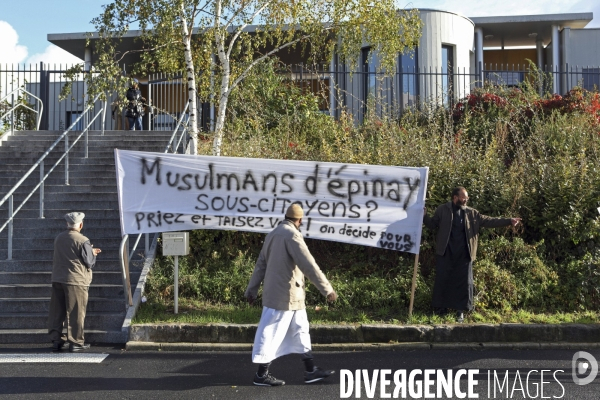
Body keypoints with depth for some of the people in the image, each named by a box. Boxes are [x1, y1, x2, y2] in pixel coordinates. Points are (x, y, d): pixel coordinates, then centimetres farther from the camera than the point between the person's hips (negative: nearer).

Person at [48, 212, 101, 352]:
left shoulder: (58, 238, 8)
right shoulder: (82, 241, -12)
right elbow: (89, 262, -9)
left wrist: (90, 251, 21)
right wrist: (92, 253, 12)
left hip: (57, 279, 6)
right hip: (76, 280, -6)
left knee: (57, 311, 11)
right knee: (75, 313, 2)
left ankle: (56, 340, 15)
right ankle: (76, 342, 6)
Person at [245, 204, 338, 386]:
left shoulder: (273, 234, 11)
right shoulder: (292, 235, -18)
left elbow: (261, 264, 14)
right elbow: (309, 266, -22)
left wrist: (252, 290, 19)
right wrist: (327, 289, -19)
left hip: (278, 293, 10)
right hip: (285, 295, -10)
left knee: (300, 330, 14)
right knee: (272, 334, 0)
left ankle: (311, 371, 20)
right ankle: (261, 375, 9)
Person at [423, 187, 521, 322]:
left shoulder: (472, 213, 9)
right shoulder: (443, 210, 2)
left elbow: (488, 221, 8)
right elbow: (432, 224, 4)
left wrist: (508, 221, 3)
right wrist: (424, 216, -15)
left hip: (464, 254, 2)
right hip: (445, 253, -2)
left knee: (464, 281, 3)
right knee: (442, 280, 3)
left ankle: (460, 310, 13)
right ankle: (440, 308, 16)